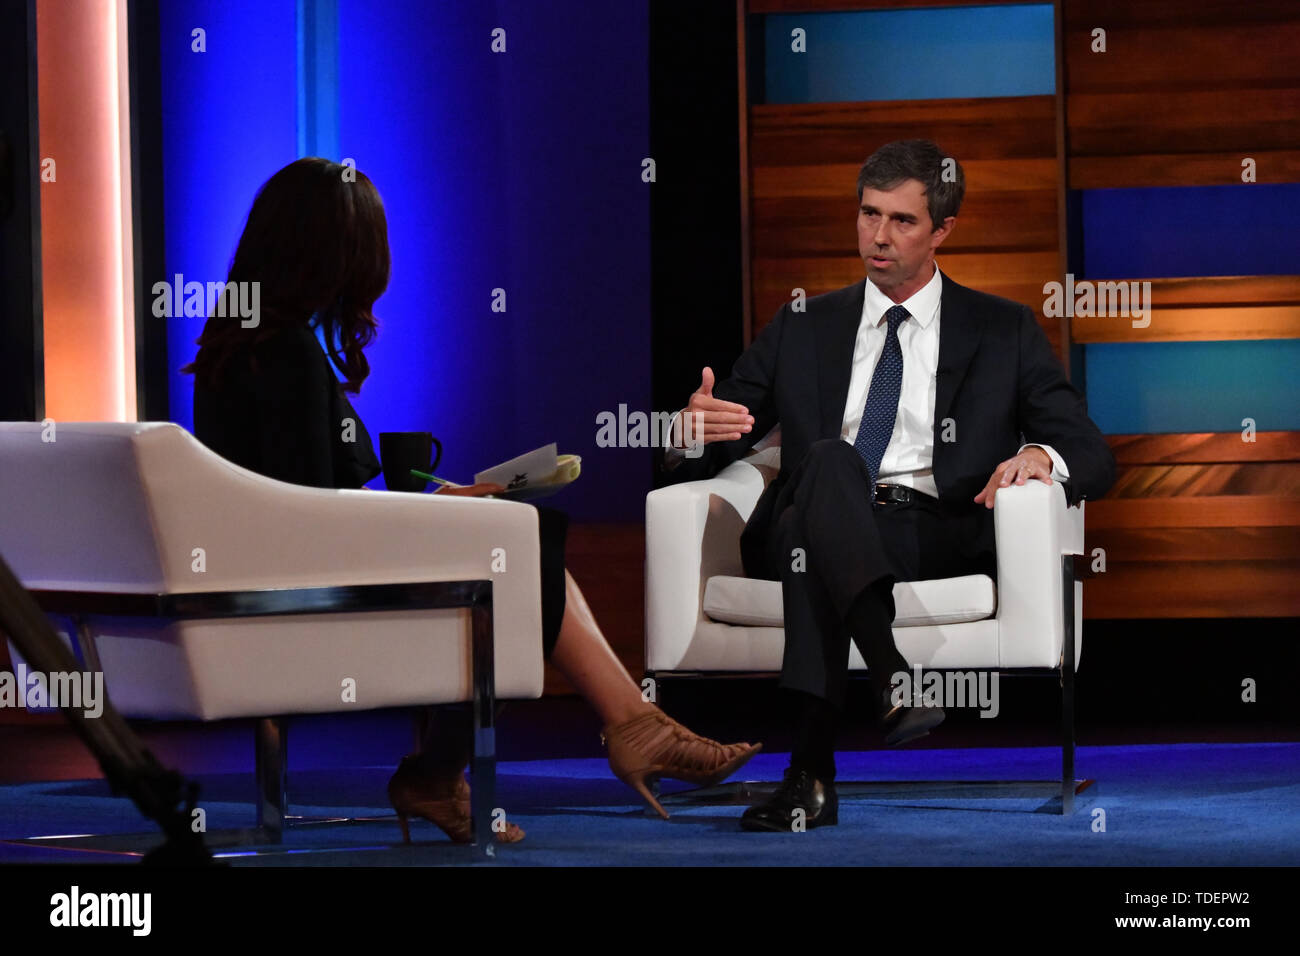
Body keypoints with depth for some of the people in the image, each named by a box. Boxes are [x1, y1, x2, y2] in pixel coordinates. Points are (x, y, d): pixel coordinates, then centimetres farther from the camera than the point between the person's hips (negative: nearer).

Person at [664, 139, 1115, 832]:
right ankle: (894, 680, -56)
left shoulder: (1003, 331, 19)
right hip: (821, 534, 1)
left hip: (941, 535, -1)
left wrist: (1041, 456, -14)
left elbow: (1093, 458, 12)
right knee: (830, 458, -36)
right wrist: (693, 430, -9)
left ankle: (811, 772, -50)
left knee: (810, 538, -36)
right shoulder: (803, 329, 24)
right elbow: (699, 459, 19)